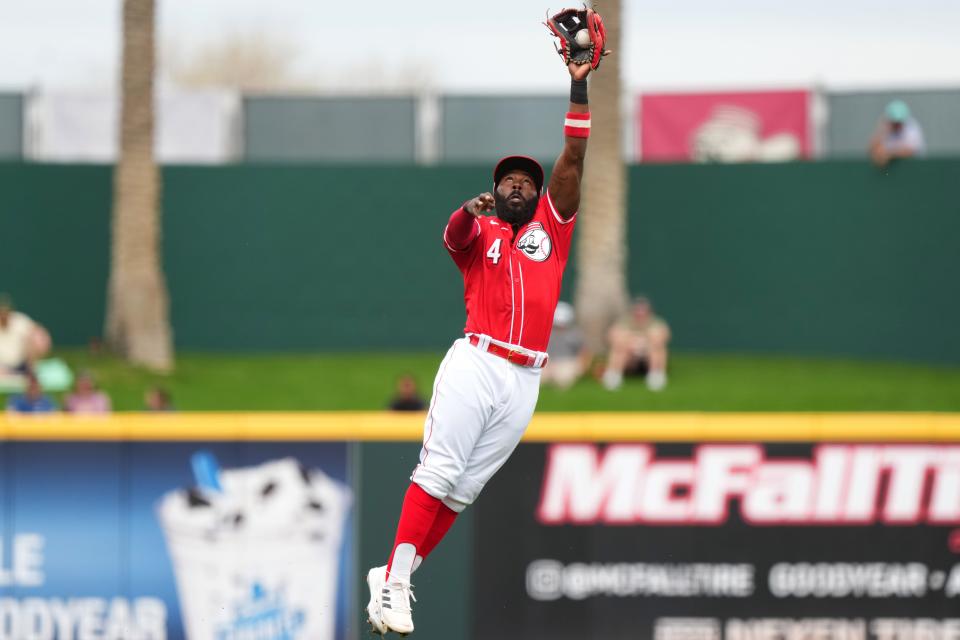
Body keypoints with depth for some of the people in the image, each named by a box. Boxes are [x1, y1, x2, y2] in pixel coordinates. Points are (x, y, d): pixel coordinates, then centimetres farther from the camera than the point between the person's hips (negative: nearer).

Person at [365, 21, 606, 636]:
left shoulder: (551, 226, 18)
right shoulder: (478, 232, 12)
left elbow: (575, 160, 11)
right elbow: (453, 234, -11)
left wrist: (580, 86, 5)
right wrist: (470, 210, -33)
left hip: (526, 380, 3)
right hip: (475, 362, -3)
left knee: (465, 487, 1)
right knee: (439, 470, -14)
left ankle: (397, 576, 6)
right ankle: (394, 580, -16)